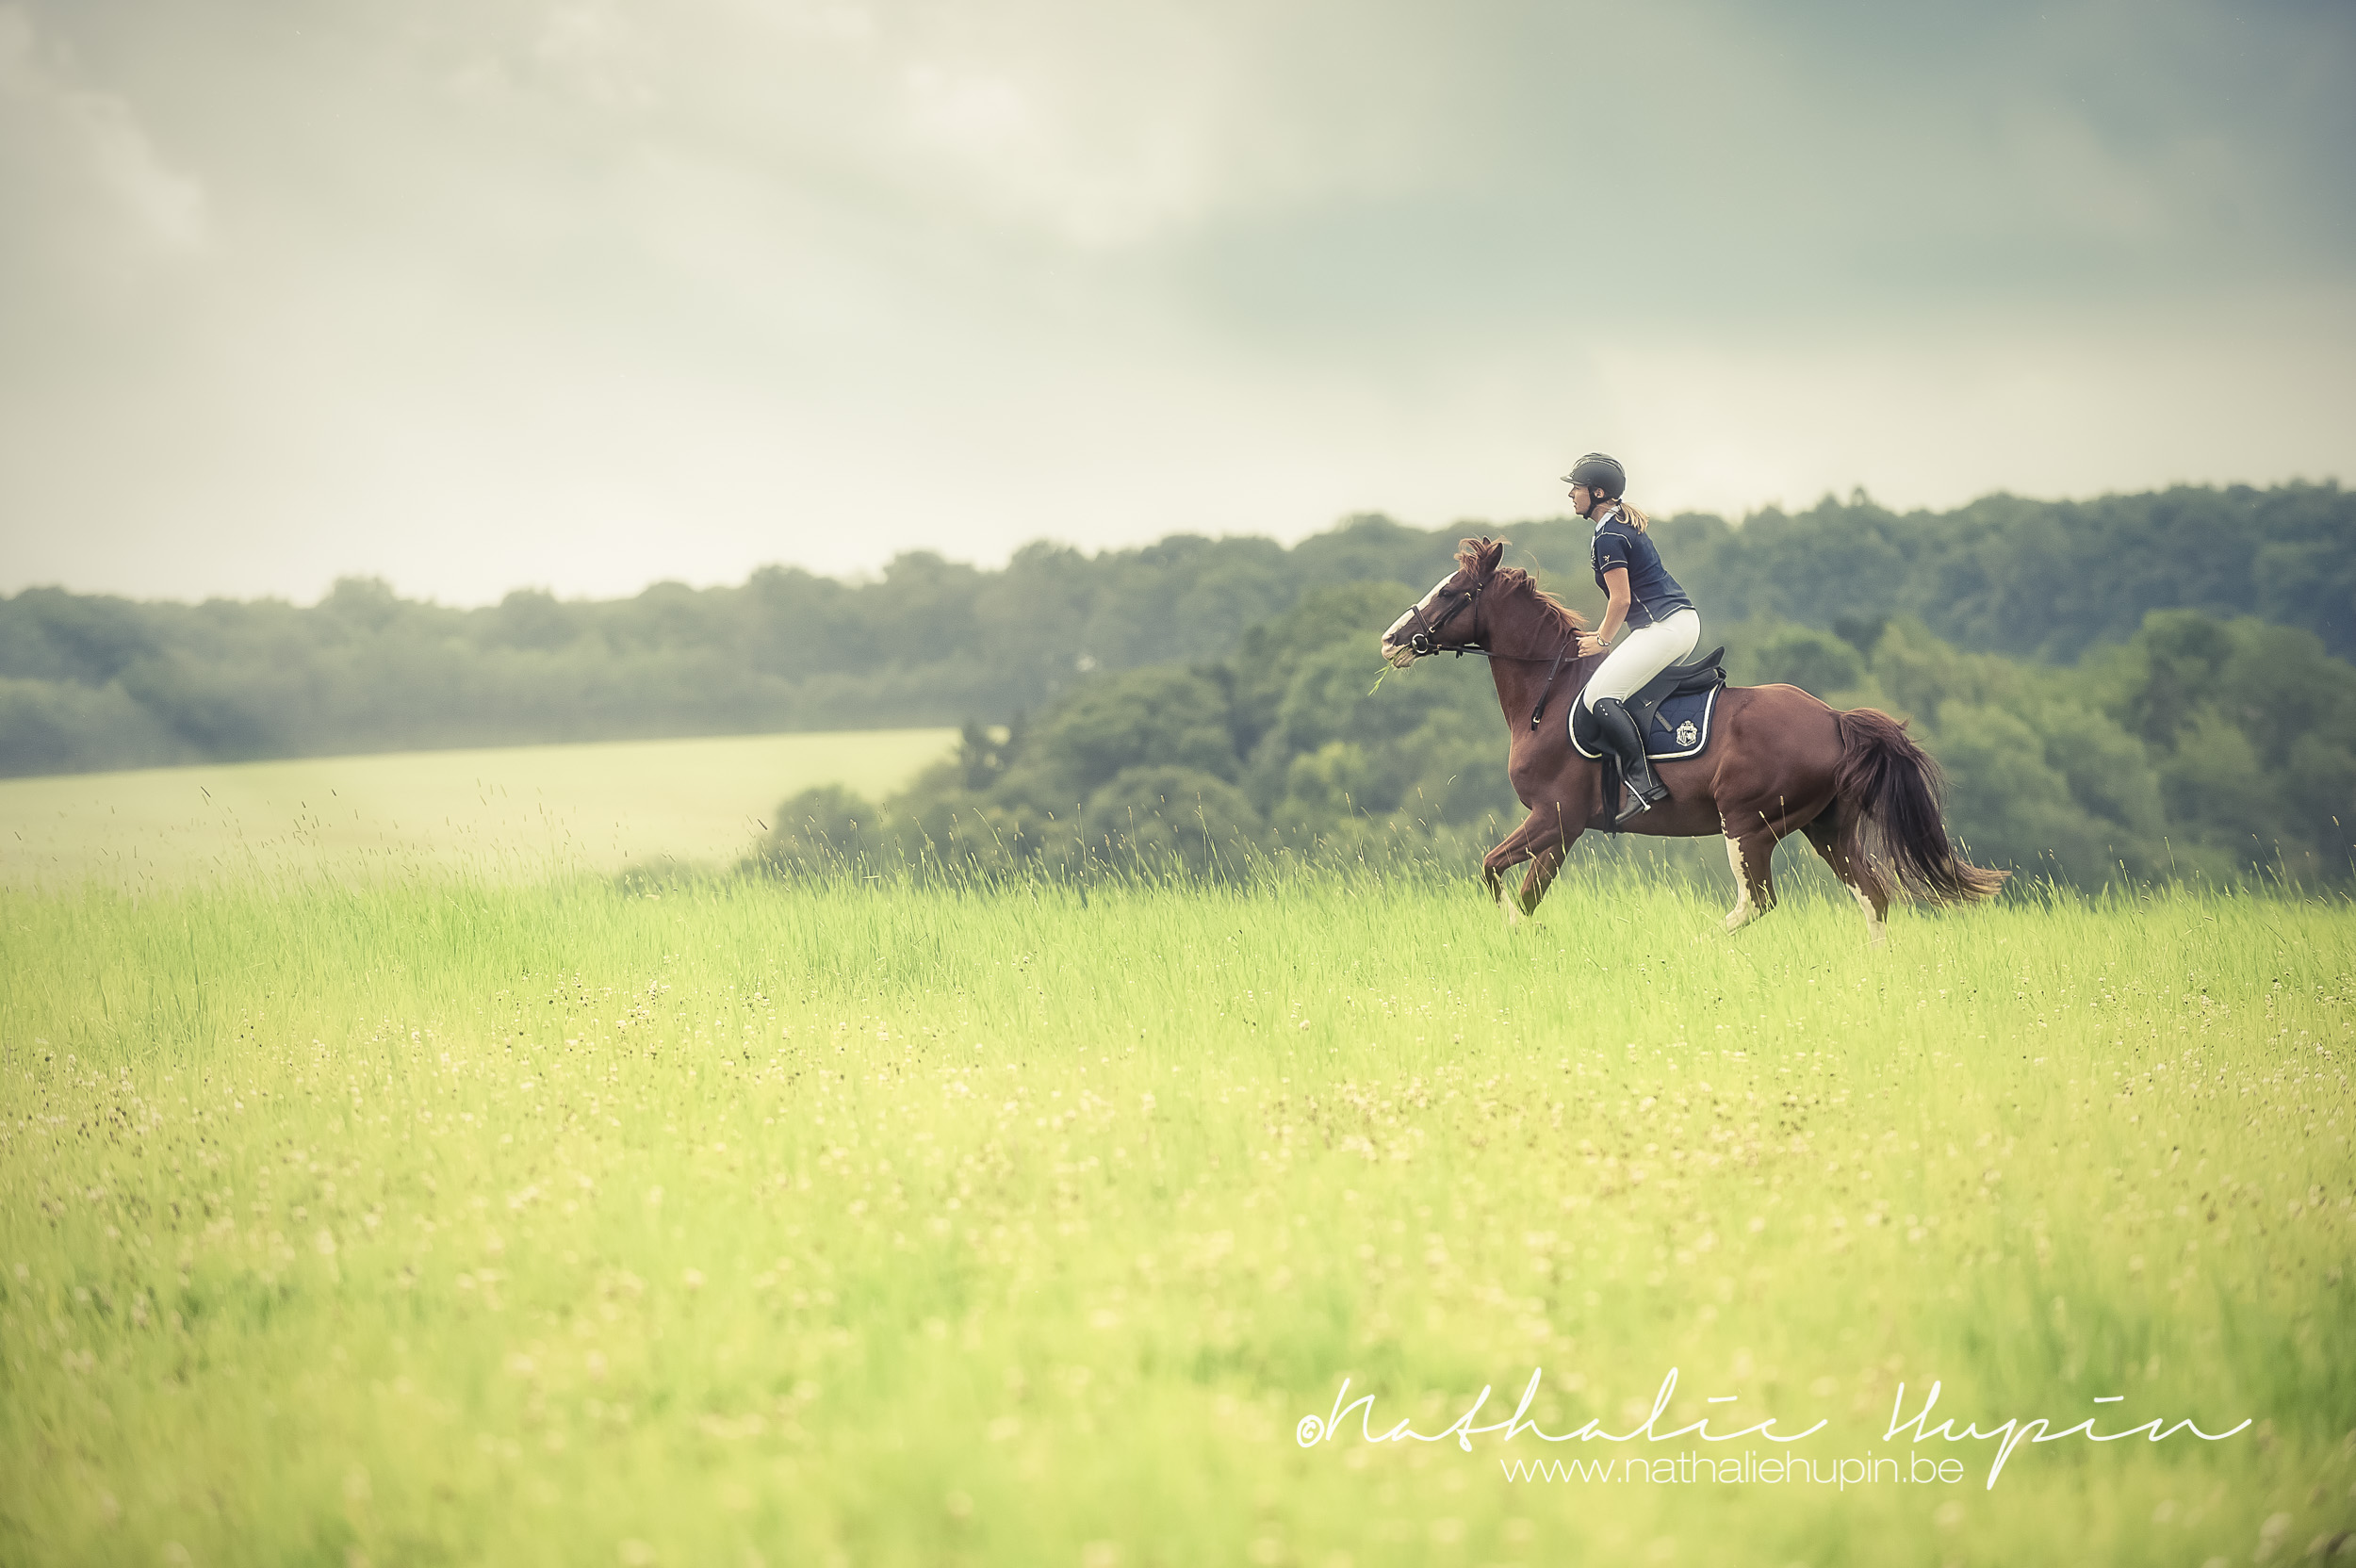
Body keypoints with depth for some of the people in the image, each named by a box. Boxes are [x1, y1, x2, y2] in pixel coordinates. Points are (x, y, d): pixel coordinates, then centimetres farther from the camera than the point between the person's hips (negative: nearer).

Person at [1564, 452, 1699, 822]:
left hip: (1664, 627, -11)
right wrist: (1603, 633, 25)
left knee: (1599, 696, -16)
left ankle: (1644, 783, -24)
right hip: (1685, 620, 11)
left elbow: (1621, 599, -14)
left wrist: (1602, 641, -1)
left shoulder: (1608, 538, -12)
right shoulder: (1627, 525, 19)